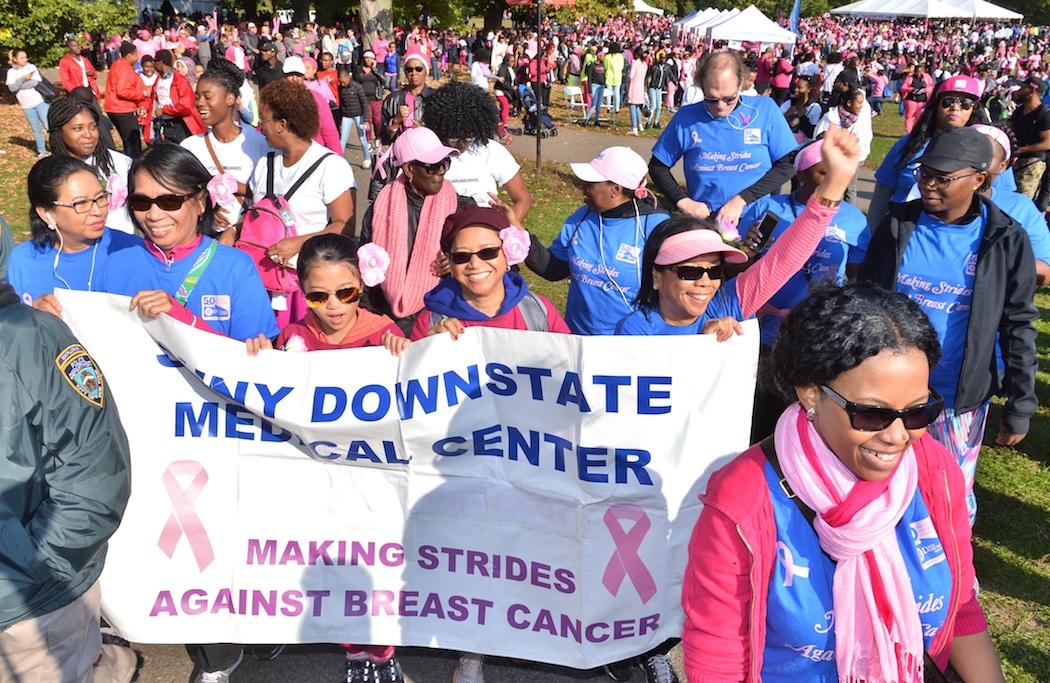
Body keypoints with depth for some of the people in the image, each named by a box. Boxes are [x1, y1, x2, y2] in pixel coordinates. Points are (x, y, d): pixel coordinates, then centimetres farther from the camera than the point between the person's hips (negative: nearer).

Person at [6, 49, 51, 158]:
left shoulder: (31, 67, 0)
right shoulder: (11, 72, 3)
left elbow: (35, 82, -14)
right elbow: (12, 88, -9)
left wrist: (19, 86, -11)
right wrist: (23, 79, -19)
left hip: (40, 101, -2)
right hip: (26, 105, 2)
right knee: (36, 129, 9)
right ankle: (42, 151, 18)